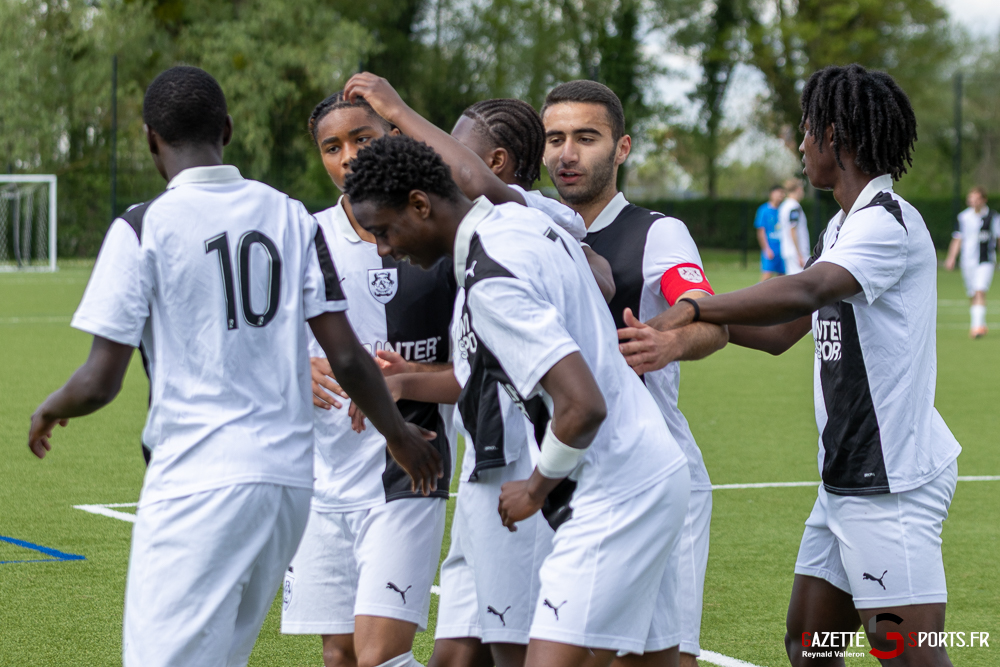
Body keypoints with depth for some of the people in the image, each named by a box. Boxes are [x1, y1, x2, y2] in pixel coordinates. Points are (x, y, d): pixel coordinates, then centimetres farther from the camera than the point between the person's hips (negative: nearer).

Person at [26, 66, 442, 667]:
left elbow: (100, 382, -7)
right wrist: (400, 434, 24)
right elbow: (347, 357, 7)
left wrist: (49, 412, 15)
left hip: (197, 481, -6)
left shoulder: (144, 228, -6)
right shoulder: (292, 218, 8)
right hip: (291, 478, 6)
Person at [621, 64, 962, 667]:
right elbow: (782, 333, 22)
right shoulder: (842, 227, 18)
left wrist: (693, 309, -26)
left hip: (895, 481, -10)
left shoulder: (889, 222, -15)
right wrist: (679, 333, 15)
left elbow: (803, 293, -31)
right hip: (847, 477, 10)